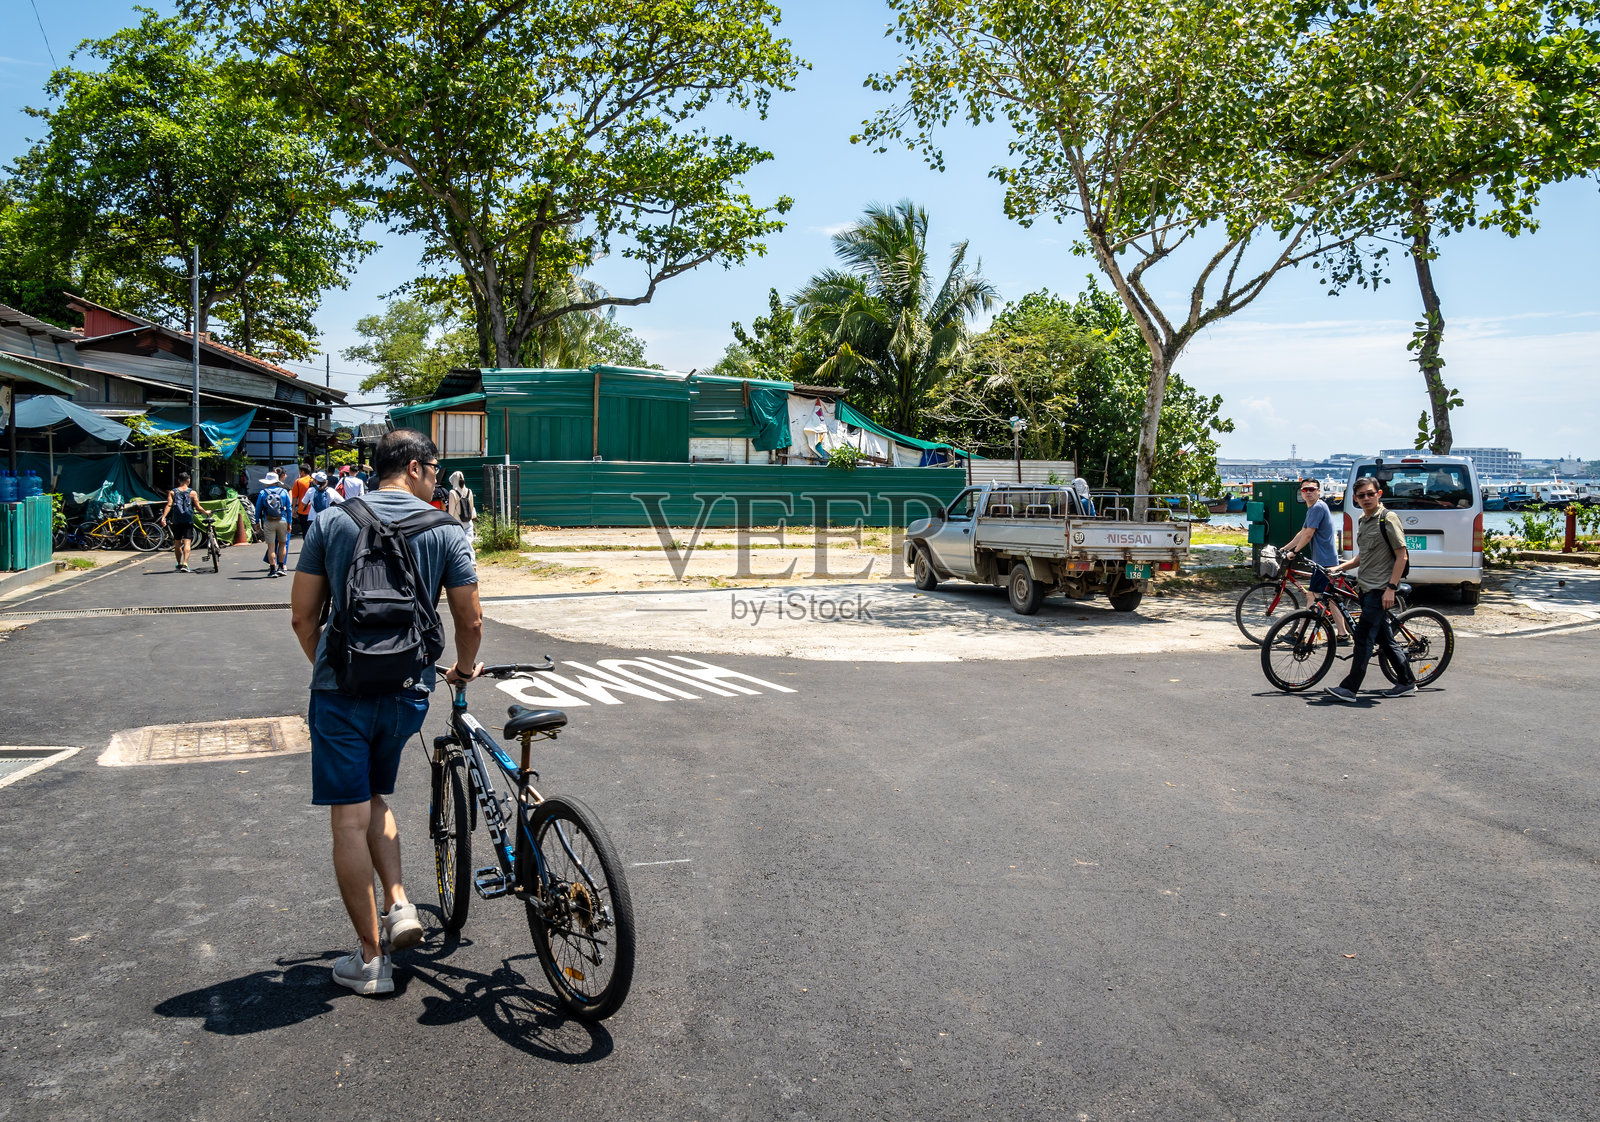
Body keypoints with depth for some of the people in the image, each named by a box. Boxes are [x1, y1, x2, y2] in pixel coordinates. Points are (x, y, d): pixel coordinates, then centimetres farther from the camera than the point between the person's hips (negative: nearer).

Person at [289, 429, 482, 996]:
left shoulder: (331, 522, 2)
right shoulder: (445, 531, 0)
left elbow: (303, 617, 4)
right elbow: (471, 620, 1)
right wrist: (464, 668, 21)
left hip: (341, 690, -1)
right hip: (408, 692, 2)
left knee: (351, 820, 4)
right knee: (376, 797, 25)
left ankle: (371, 959, 10)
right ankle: (400, 905, 11)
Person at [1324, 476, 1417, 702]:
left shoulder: (1388, 518, -11)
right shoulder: (1363, 521, 15)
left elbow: (1402, 556, -13)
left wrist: (1391, 588, -19)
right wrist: (1338, 568, 11)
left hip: (1380, 589, -9)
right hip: (1367, 588, 9)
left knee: (1364, 637, -9)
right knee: (1384, 636, 13)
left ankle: (1350, 688, -9)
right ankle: (1408, 682, 23)